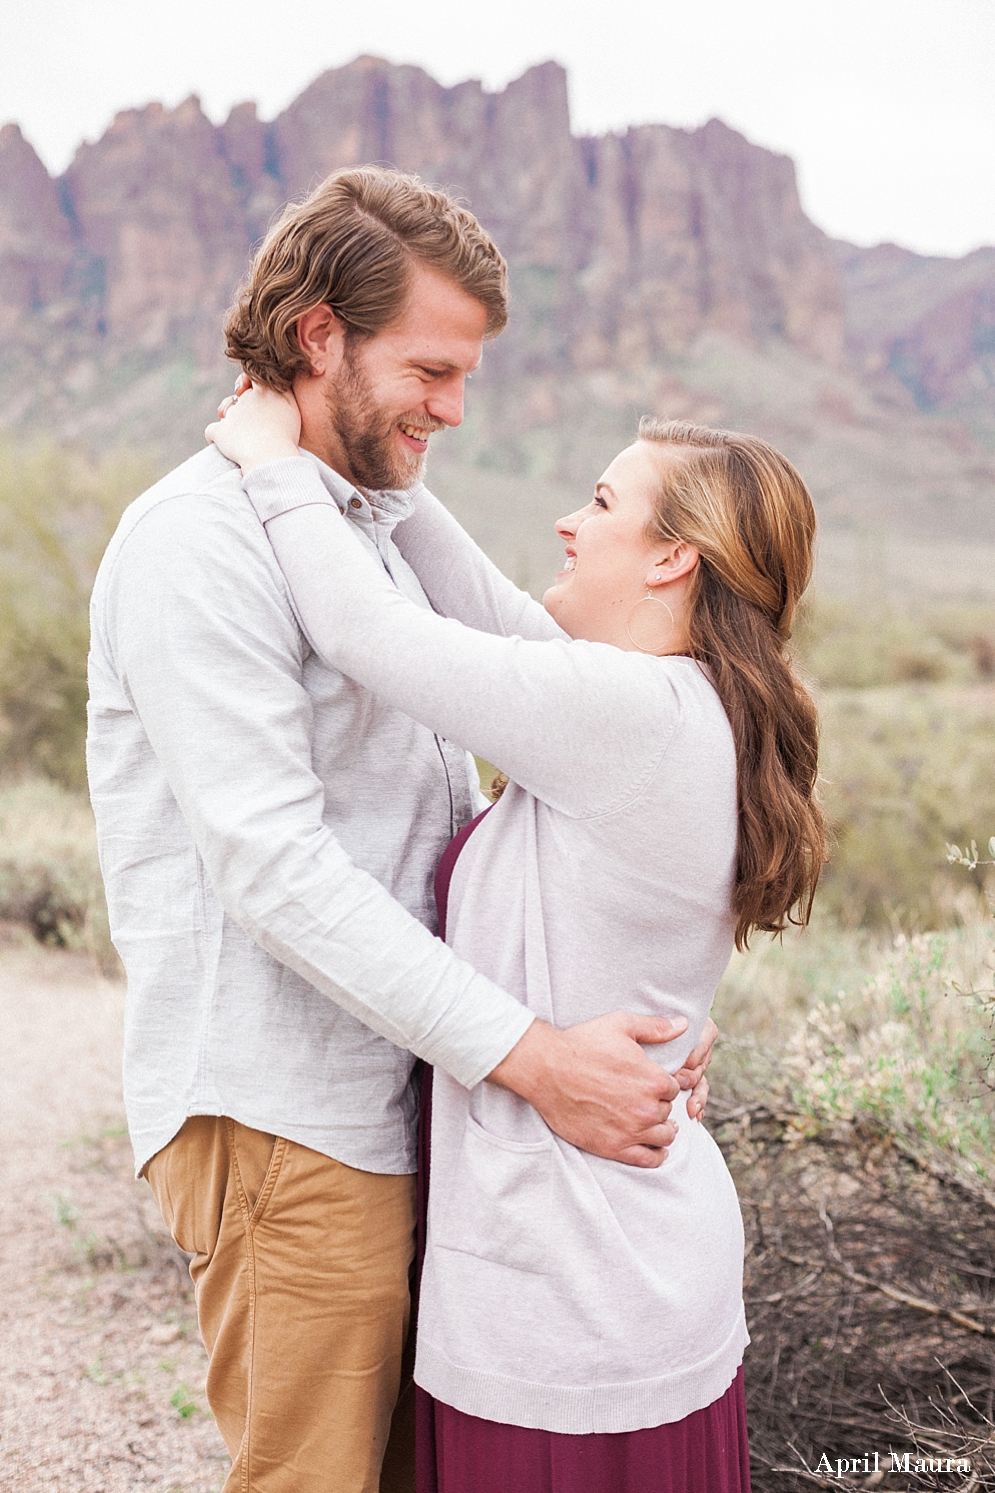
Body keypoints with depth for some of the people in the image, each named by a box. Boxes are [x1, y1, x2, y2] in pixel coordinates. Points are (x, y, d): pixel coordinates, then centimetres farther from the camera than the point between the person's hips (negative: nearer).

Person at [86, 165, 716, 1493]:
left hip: (400, 1090, 9)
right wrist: (531, 1055, -23)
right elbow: (272, 863, -22)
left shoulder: (379, 526, 16)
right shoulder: (199, 539, -14)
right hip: (283, 1122, -8)